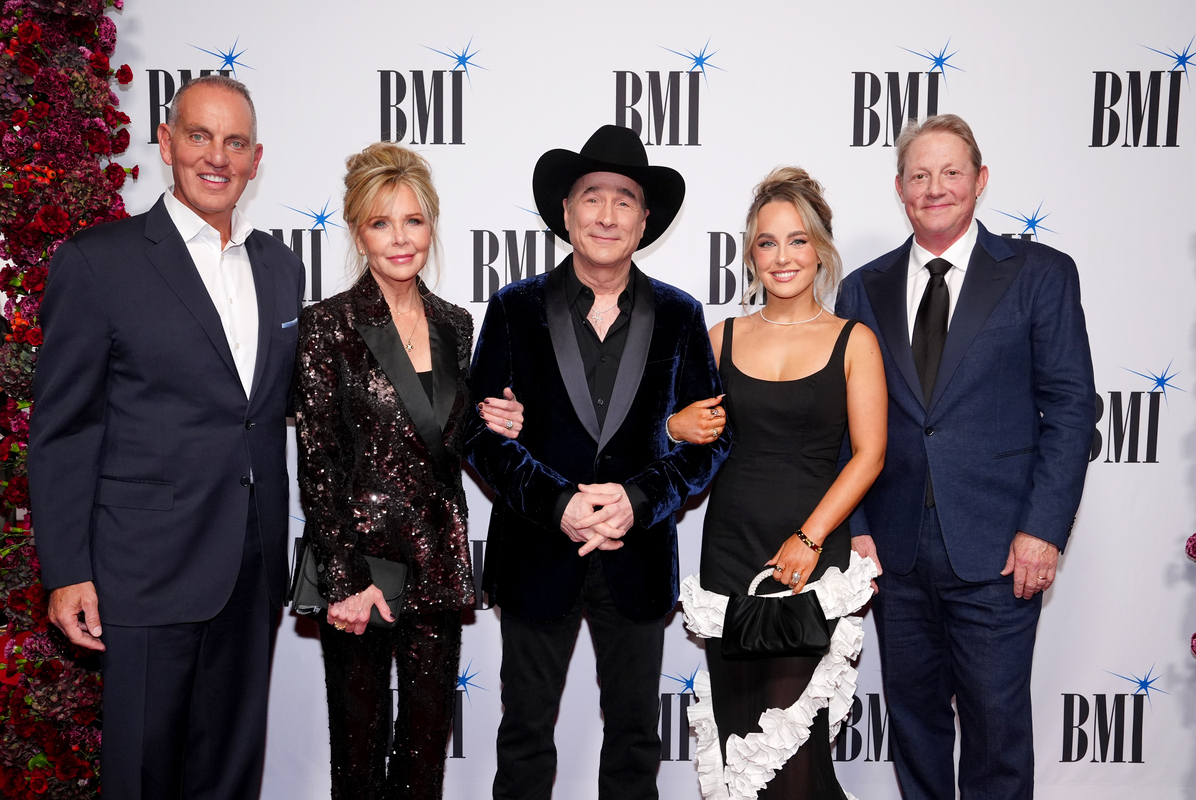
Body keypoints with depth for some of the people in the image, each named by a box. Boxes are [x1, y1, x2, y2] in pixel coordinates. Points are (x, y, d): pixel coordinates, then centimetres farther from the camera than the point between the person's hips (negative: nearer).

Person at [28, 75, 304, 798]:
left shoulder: (282, 267, 10)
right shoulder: (97, 262, -5)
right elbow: (62, 431, -5)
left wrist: (281, 549, 12)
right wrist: (68, 573, -8)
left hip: (256, 568, 5)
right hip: (150, 569, -4)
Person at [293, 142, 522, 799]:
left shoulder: (456, 325, 7)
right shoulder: (327, 326, -8)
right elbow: (317, 464, -10)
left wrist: (498, 428, -6)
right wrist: (344, 579, -14)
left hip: (439, 564, 4)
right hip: (359, 560, -4)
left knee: (429, 736, 13)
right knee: (360, 739, 10)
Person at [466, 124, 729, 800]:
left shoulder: (680, 316, 2)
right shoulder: (517, 308, -1)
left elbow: (708, 439, 0)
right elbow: (484, 433, -5)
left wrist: (639, 500, -15)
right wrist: (558, 504, -18)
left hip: (639, 558, 1)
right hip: (536, 555, -1)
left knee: (635, 734, 16)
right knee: (526, 733, 12)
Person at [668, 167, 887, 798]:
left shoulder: (853, 342, 0)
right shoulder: (724, 336, 7)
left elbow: (868, 455, -4)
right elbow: (688, 423, 17)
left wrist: (808, 539, -11)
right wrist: (677, 427, -7)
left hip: (812, 554, -3)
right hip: (729, 547, 3)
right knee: (733, 724, 9)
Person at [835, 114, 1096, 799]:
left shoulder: (1040, 273, 1)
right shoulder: (865, 289, 9)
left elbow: (1071, 407, -2)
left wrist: (1043, 530, -10)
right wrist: (855, 528, 0)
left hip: (996, 552, -3)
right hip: (896, 550, 3)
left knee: (998, 722, 6)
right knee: (912, 715, 15)